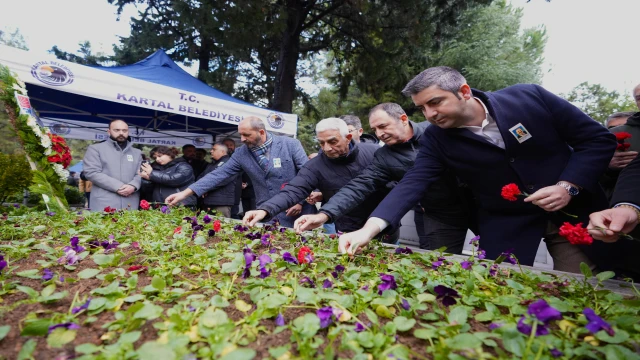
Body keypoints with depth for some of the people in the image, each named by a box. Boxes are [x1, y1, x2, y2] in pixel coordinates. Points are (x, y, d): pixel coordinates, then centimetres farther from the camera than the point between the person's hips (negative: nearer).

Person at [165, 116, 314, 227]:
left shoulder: (291, 145, -9)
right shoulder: (241, 153, 1)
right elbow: (219, 175, 0)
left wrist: (301, 201, -12)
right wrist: (186, 192, -5)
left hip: (295, 216, -2)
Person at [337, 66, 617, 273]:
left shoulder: (529, 97, -14)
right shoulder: (436, 139, -12)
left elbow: (599, 138, -6)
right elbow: (412, 184, -21)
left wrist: (568, 186, -20)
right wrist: (370, 228, -34)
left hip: (574, 211, 0)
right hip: (505, 224, 1)